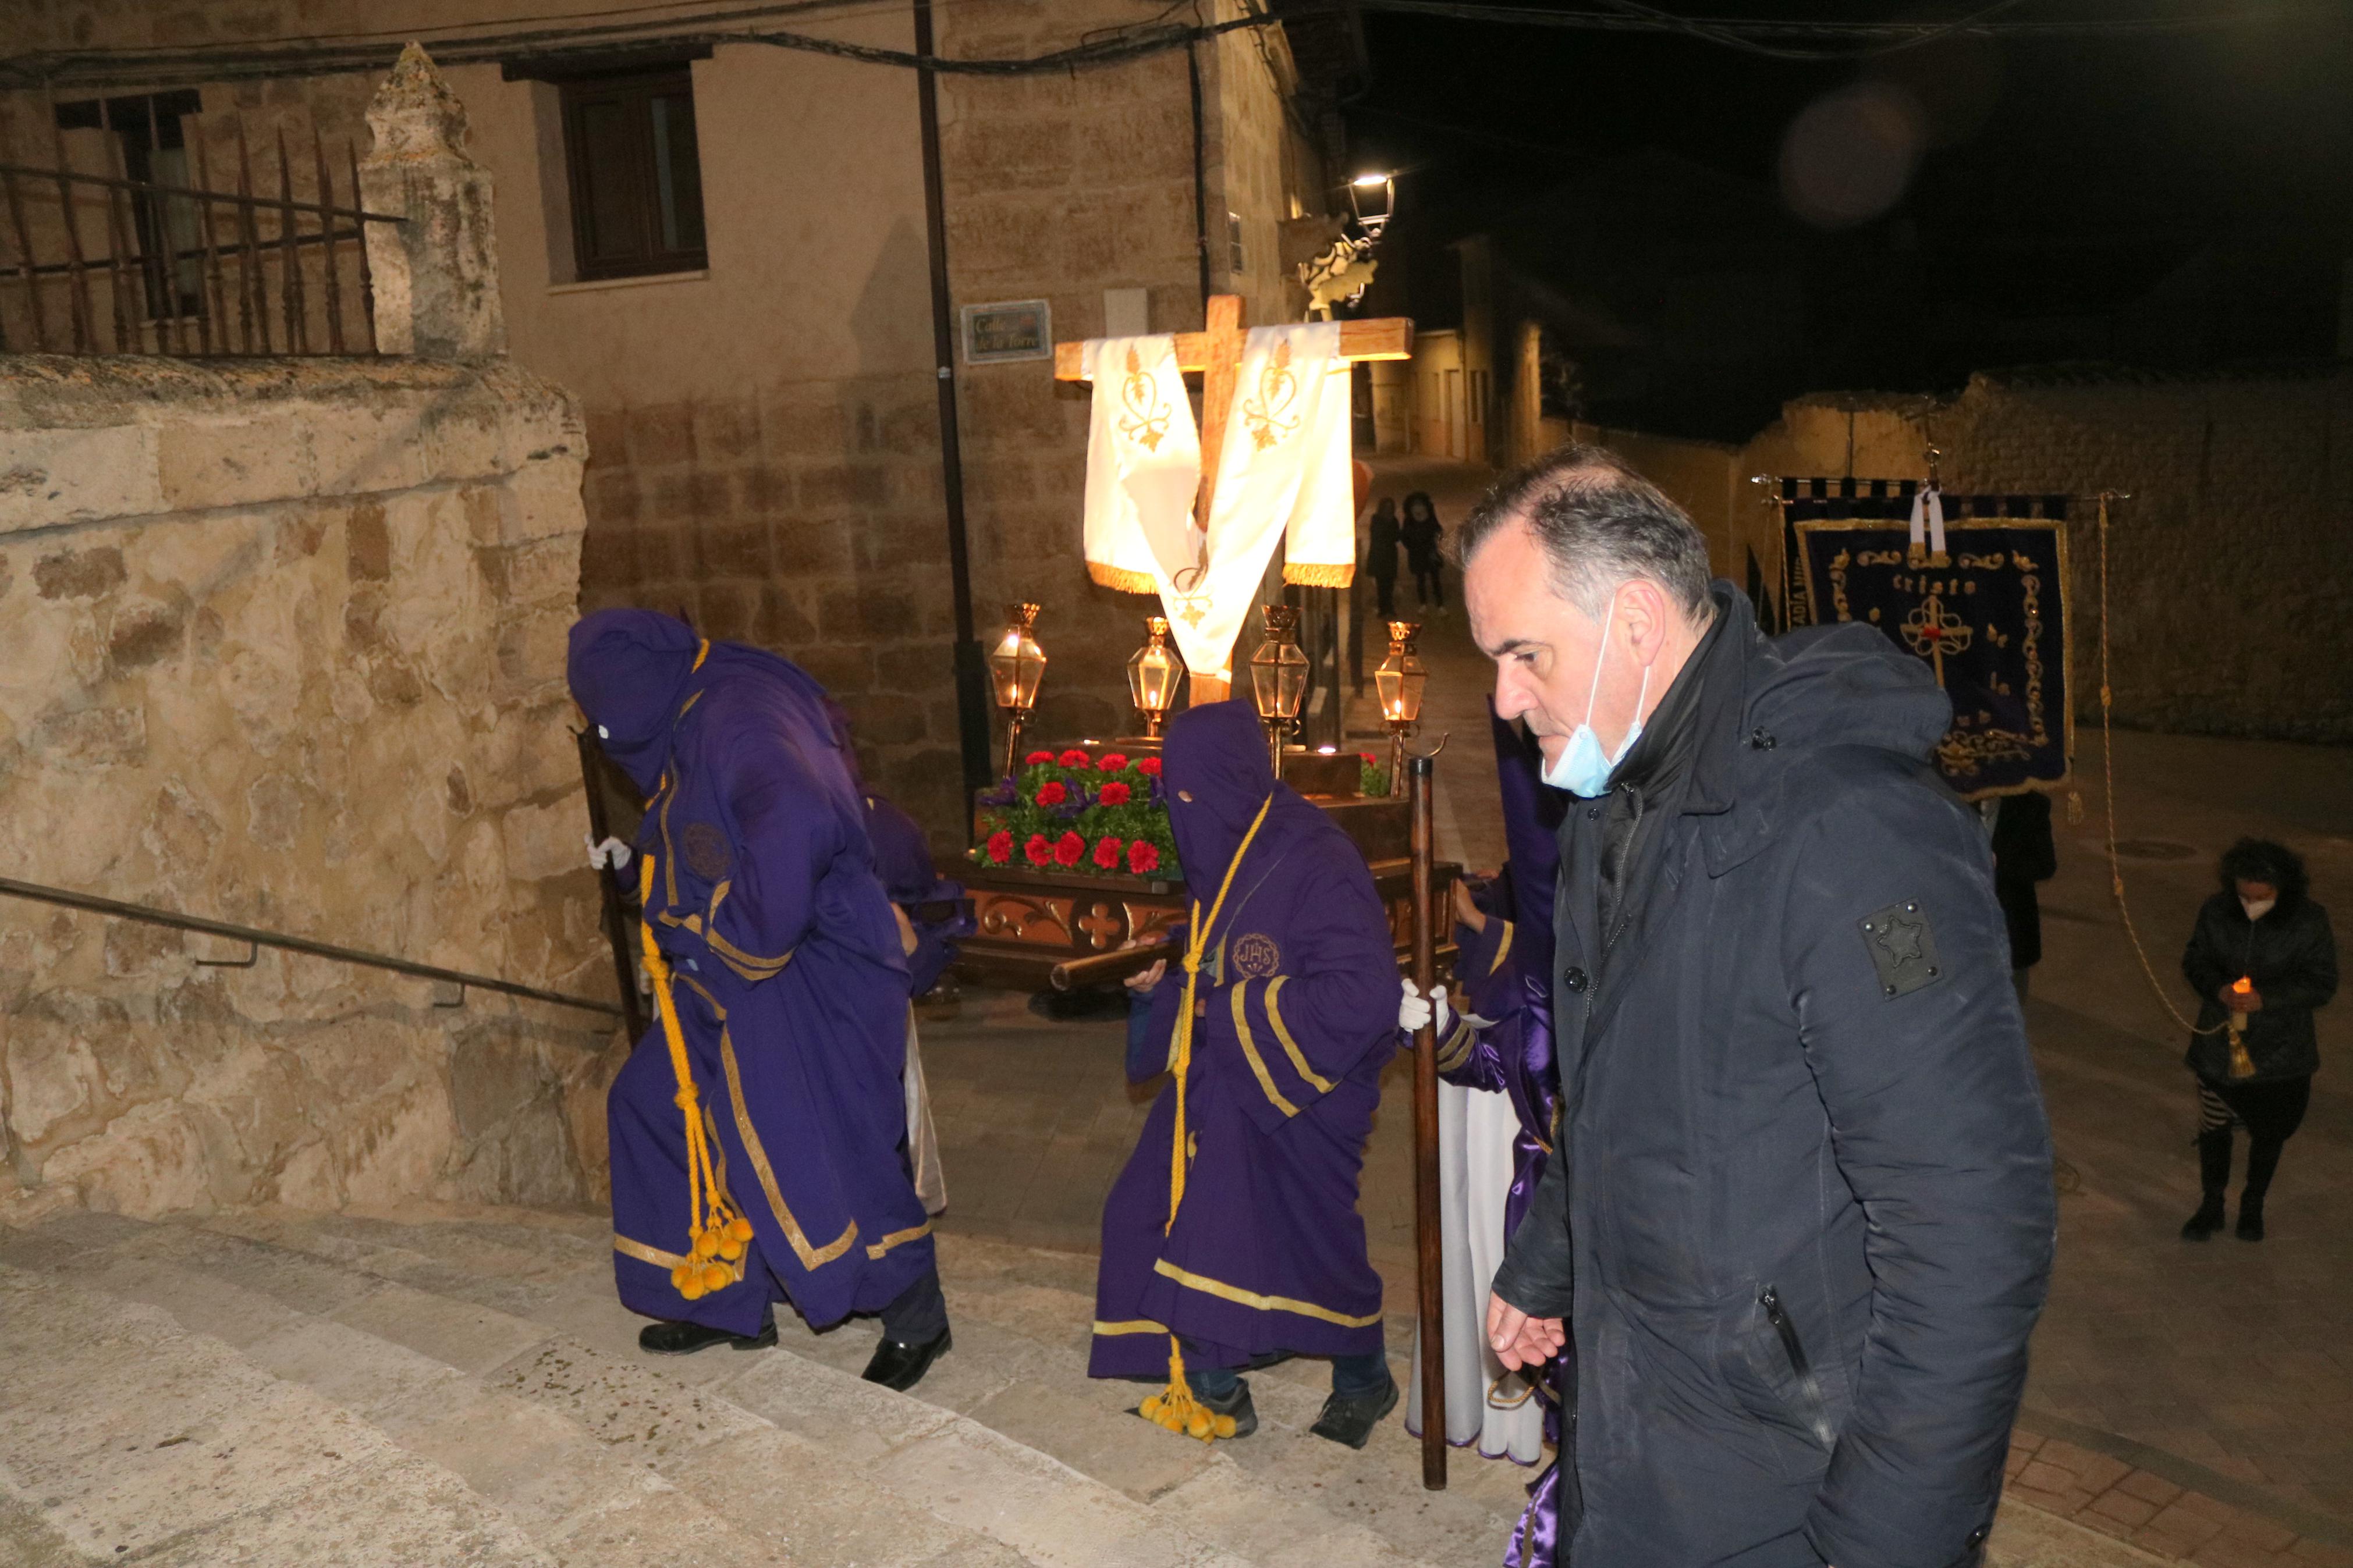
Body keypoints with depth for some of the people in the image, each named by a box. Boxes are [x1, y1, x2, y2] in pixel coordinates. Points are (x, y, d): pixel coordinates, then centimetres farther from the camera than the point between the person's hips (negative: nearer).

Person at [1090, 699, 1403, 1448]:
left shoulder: (1318, 866, -22)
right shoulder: (1221, 861, 6)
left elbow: (1362, 994, -28)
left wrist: (1233, 1014, -22)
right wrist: (1172, 978, 2)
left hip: (1298, 1097, -8)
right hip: (1219, 1082, 8)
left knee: (1309, 1238, 6)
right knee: (1158, 1214, 5)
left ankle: (1364, 1379, 33)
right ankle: (1210, 1383, 21)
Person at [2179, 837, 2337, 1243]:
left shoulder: (2309, 922, -16)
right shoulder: (2216, 912, -11)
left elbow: (2322, 984, -11)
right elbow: (2194, 961, 1)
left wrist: (2267, 998, -26)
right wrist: (2217, 988, -20)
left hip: (2281, 1053, -1)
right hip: (2219, 1044, 1)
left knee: (2269, 1133, 16)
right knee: (2213, 1128, 10)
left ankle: (2253, 1205, 39)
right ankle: (2211, 1206, 31)